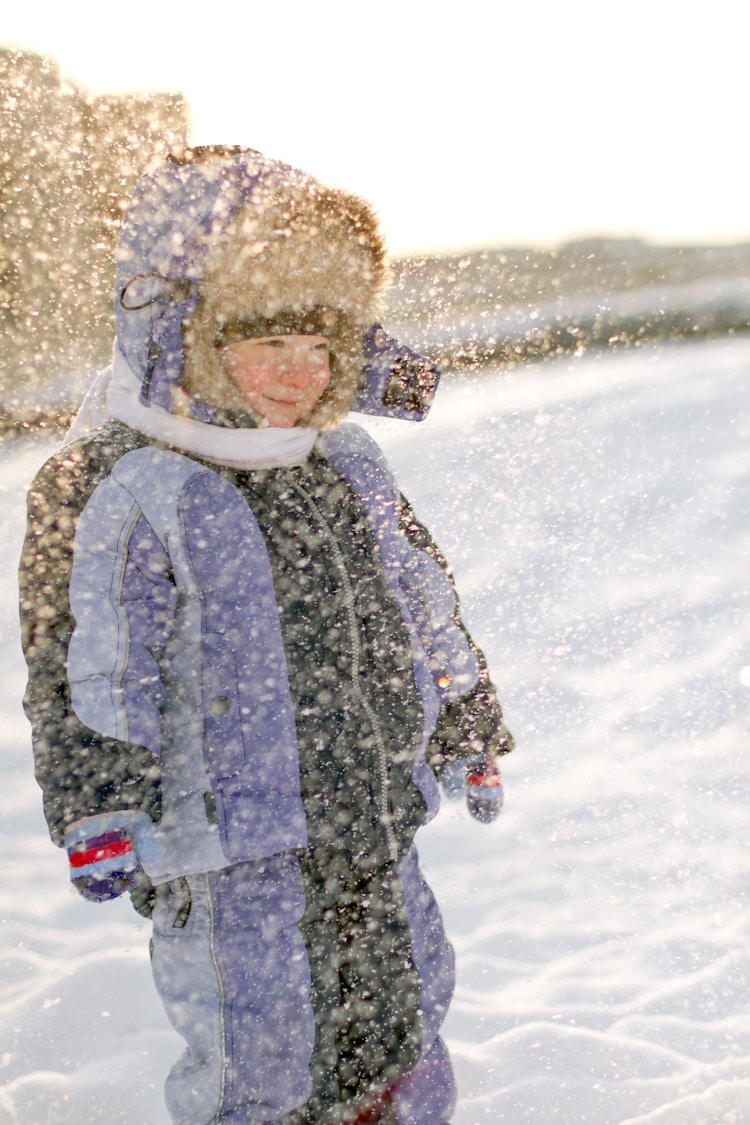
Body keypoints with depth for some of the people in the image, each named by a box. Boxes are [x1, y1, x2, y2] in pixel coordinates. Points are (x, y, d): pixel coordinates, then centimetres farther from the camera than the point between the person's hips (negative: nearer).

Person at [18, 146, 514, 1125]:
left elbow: (424, 607, 18)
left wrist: (468, 734, 24)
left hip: (374, 830, 7)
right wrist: (99, 814, -25)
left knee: (402, 1045, 21)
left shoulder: (350, 467, 8)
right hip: (228, 856, -6)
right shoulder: (113, 489, -14)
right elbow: (87, 665, -18)